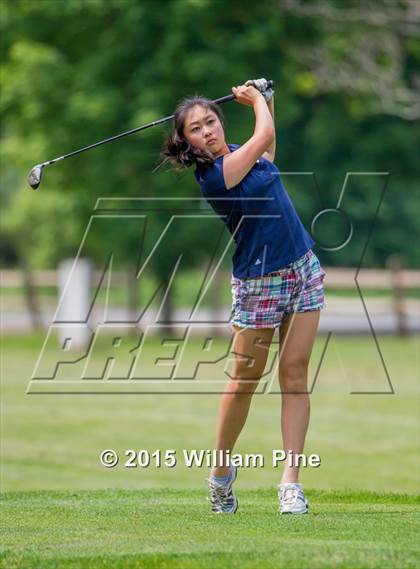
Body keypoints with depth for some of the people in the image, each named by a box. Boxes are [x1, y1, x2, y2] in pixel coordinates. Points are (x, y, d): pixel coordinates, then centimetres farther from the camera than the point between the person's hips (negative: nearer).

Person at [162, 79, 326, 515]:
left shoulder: (242, 153, 7)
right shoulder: (213, 175, -18)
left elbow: (267, 145, 32)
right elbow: (265, 137, -11)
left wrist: (263, 99, 19)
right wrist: (257, 100, 7)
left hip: (304, 271, 6)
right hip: (258, 283, -6)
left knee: (294, 372, -2)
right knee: (245, 380, 1)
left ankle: (290, 480, -5)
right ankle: (221, 472, 22)